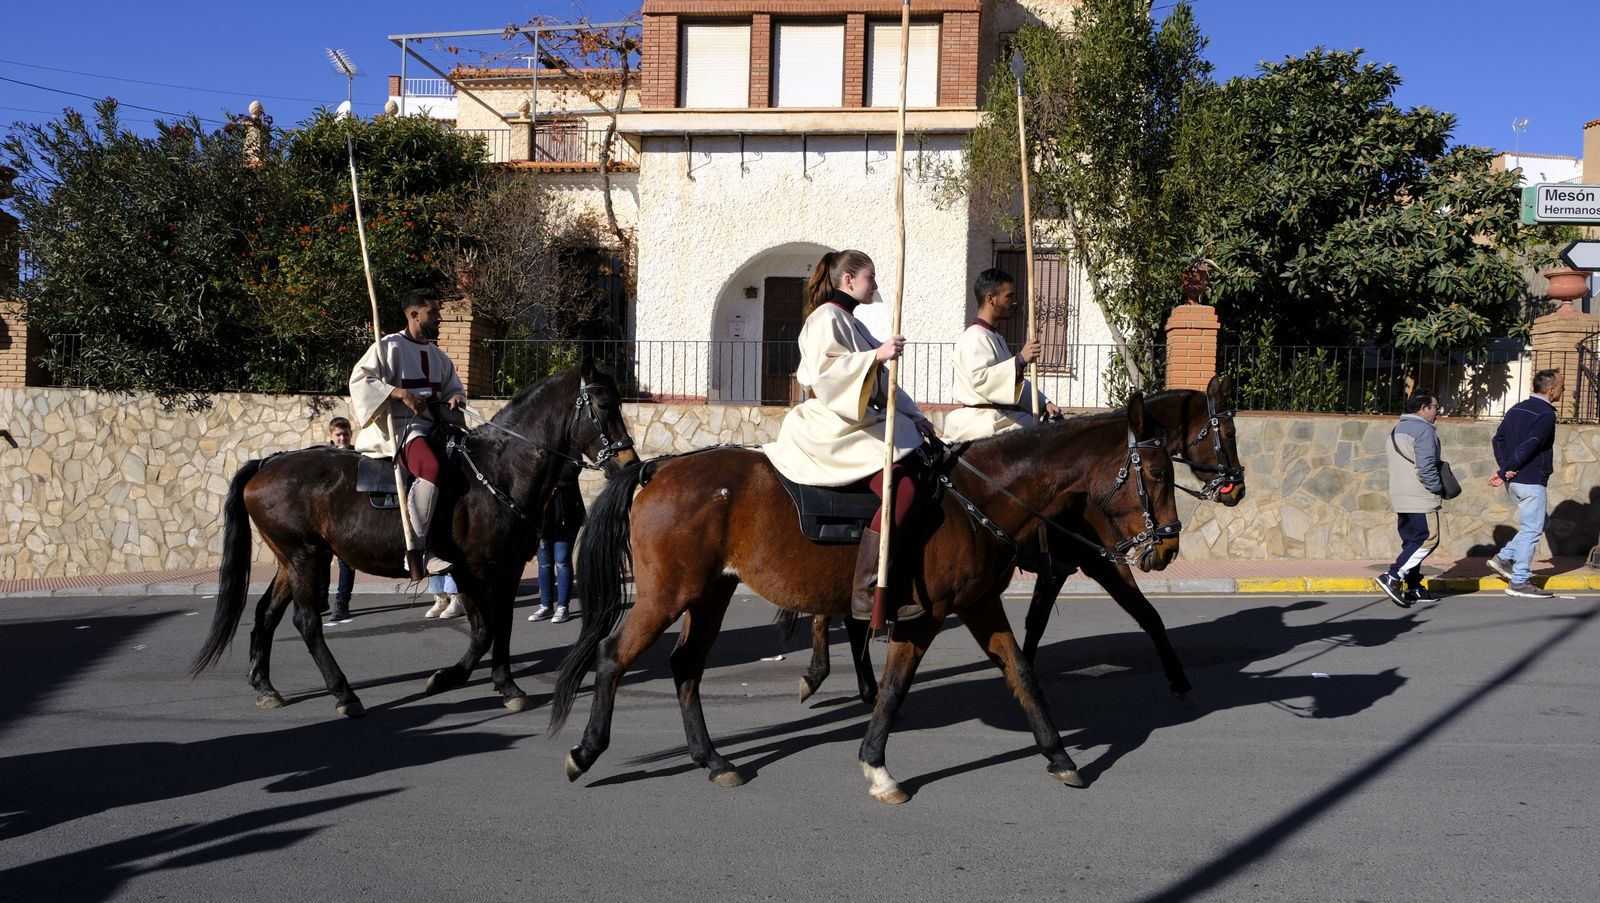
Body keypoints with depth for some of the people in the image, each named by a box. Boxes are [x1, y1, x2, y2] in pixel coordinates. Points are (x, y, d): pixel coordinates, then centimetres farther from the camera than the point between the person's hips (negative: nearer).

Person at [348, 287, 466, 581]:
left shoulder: (439, 356, 21)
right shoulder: (389, 346, -2)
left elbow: (454, 388, 31)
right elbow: (359, 380, -10)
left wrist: (456, 399, 5)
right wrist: (400, 393, -22)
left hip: (430, 427, 9)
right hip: (397, 427, -9)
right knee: (431, 467, -35)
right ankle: (415, 552, -33)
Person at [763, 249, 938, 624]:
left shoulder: (851, 323, 24)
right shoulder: (826, 319, -7)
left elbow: (880, 382, 26)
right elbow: (825, 369, -23)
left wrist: (914, 416, 18)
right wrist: (877, 355, -29)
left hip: (861, 421, 11)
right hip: (832, 426, -11)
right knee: (899, 484, -26)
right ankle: (867, 594, -30)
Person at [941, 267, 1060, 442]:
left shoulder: (996, 338, 23)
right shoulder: (974, 338, -11)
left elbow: (1013, 381, 29)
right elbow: (980, 378, -27)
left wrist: (1044, 403, 17)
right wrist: (1020, 360, -33)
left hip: (1000, 417, 10)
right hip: (982, 421, -10)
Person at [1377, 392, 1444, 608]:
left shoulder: (1396, 430, 19)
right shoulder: (1424, 430, -11)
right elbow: (1426, 467, -19)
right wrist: (1438, 489, -7)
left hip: (1400, 498, 10)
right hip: (1420, 499, -10)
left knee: (1412, 541, 11)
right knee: (1428, 539, -7)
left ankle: (1413, 588, 11)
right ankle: (1392, 578, -16)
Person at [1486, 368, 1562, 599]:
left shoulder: (1517, 409, 12)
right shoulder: (1546, 414, -14)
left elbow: (1499, 439, 7)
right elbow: (1528, 446, -22)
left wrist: (1505, 467, -3)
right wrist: (1504, 473, -18)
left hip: (1514, 481, 9)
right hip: (1532, 481, -9)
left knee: (1541, 521, 23)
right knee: (1531, 530, 0)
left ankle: (1504, 558, 16)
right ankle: (1519, 582, 3)